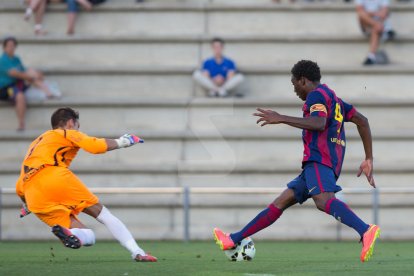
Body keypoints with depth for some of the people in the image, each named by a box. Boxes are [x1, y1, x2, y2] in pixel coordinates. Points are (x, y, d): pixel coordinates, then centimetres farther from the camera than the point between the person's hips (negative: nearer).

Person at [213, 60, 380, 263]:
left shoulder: (317, 94, 0)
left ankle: (366, 232, -54)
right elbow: (362, 121, 28)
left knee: (323, 201, -33)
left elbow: (319, 123, -20)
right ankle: (233, 240, 17)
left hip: (318, 157, -10)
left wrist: (282, 119, -16)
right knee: (280, 202, 12)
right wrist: (369, 159, 26)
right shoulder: (333, 98, 29)